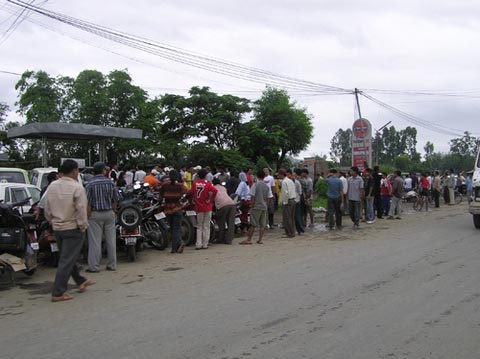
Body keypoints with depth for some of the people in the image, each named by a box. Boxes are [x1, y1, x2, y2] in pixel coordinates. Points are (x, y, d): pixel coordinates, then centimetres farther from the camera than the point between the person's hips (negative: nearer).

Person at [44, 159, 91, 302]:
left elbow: (47, 210, 9)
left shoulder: (52, 186, 4)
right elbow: (81, 210, -18)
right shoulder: (77, 187, -16)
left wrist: (53, 222, 19)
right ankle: (58, 293, -1)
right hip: (73, 228, -7)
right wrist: (83, 226, -8)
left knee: (69, 257, 21)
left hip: (57, 228, 7)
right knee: (67, 261, -2)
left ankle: (81, 281, 36)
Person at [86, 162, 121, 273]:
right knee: (111, 240, 9)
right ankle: (112, 264, 15)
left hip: (95, 214, -3)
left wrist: (88, 215, -1)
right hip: (109, 213, 3)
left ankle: (94, 266, 3)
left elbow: (87, 201, -9)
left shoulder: (90, 184, -8)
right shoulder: (110, 182, 1)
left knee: (95, 241, 0)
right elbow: (116, 199, 3)